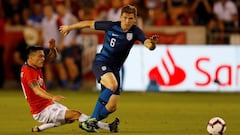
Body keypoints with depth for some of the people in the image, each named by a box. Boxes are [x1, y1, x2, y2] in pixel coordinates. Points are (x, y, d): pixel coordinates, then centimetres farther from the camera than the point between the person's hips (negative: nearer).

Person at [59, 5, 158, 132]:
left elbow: (148, 45, -25)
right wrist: (69, 27, 12)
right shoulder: (111, 26, -12)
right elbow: (89, 23, 1)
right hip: (100, 63, -4)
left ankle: (87, 123, 24)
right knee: (112, 85, -35)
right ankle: (92, 119, -28)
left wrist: (152, 43, -50)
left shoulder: (135, 32, -9)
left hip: (114, 69, 4)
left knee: (112, 107, 1)